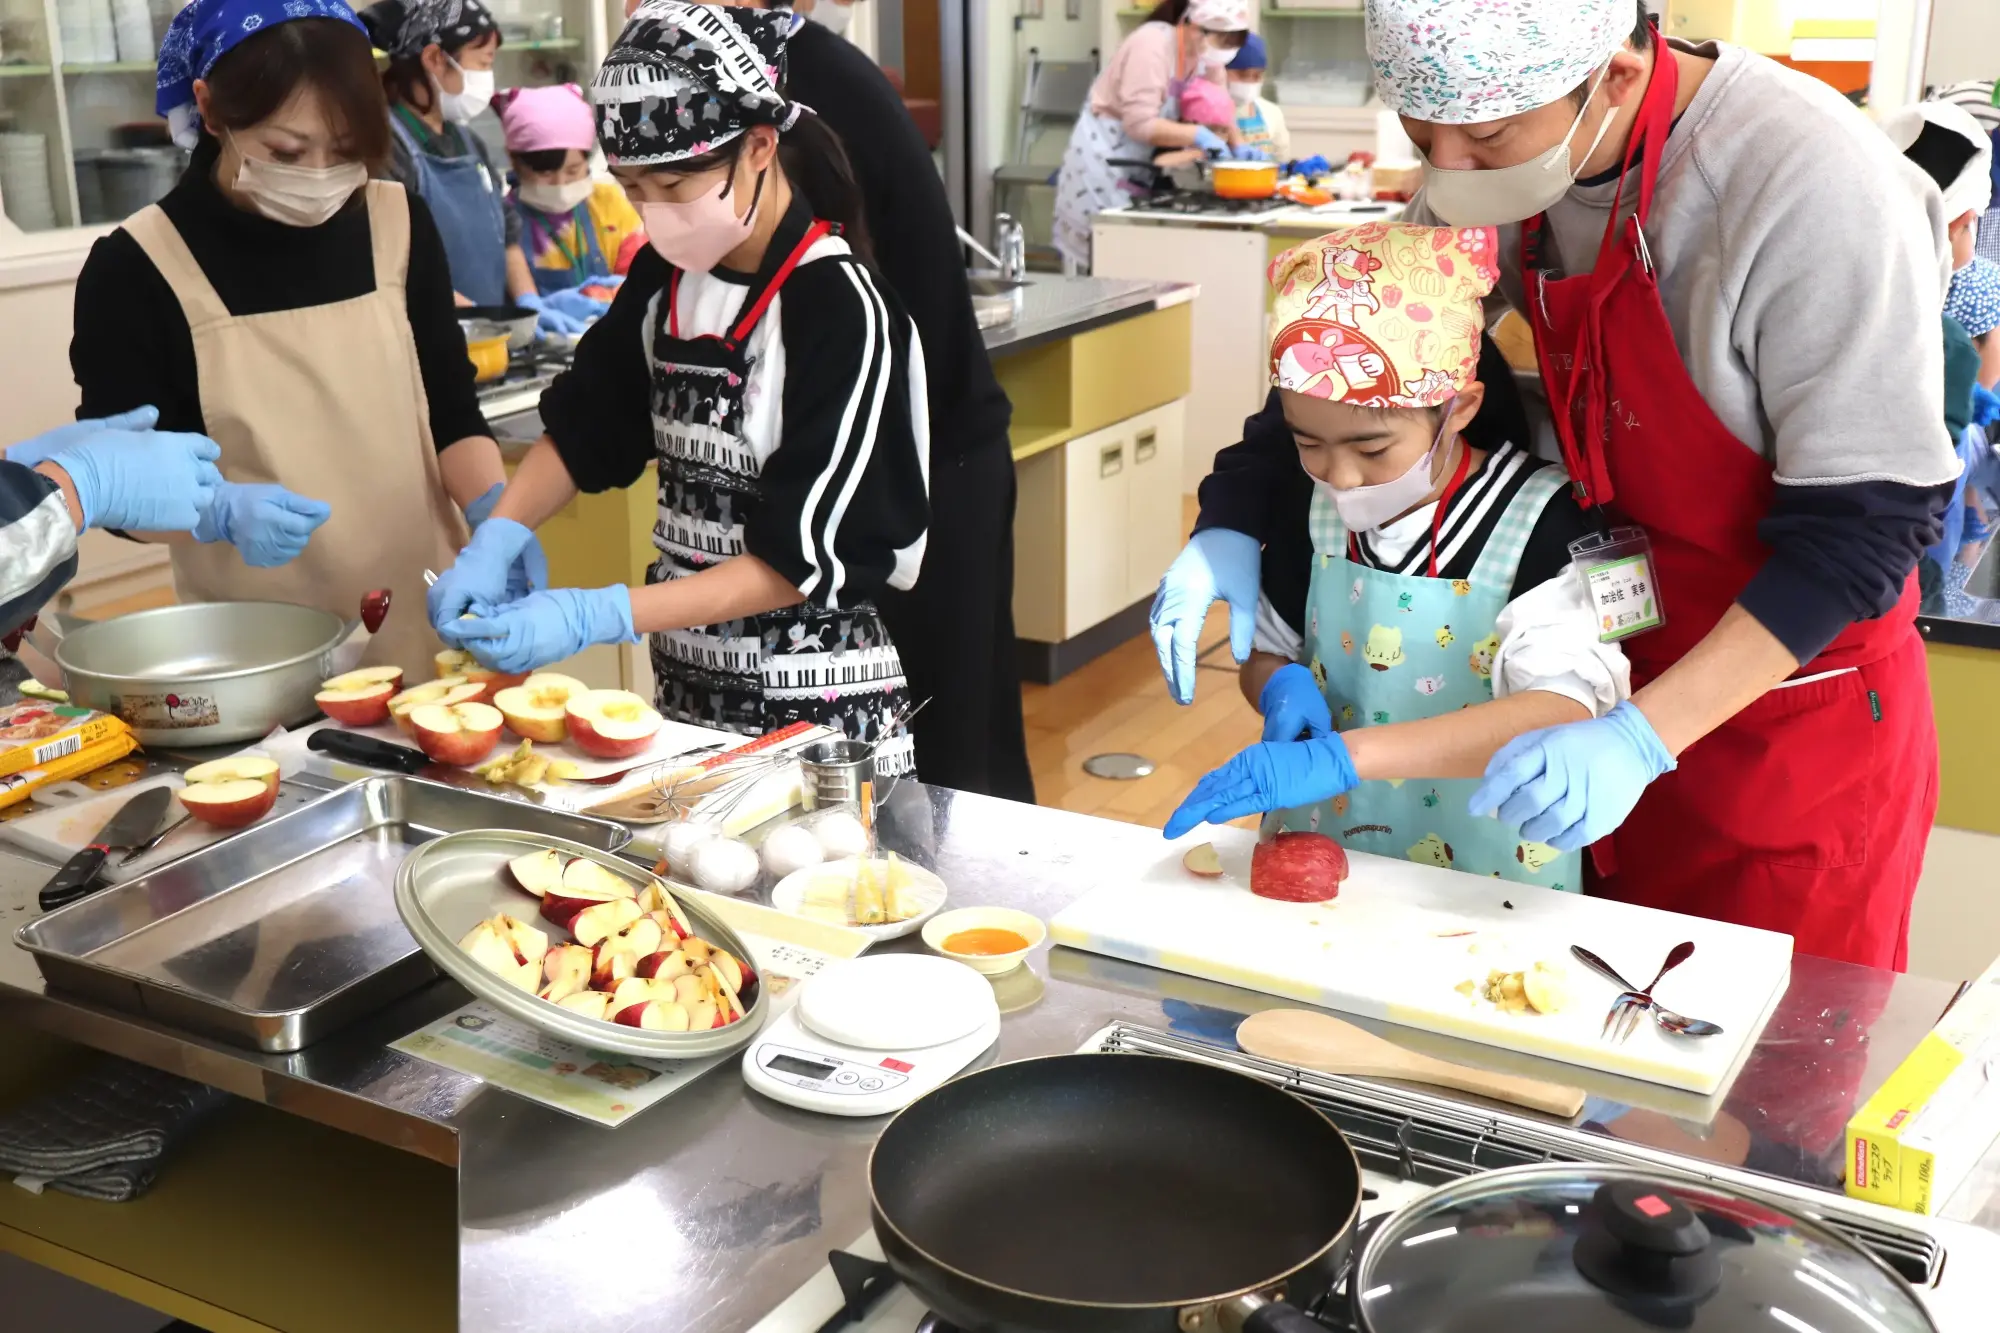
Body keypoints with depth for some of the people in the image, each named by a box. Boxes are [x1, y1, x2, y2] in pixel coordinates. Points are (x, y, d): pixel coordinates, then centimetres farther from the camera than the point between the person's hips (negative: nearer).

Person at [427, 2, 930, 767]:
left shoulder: (842, 310, -19)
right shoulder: (667, 276, 1)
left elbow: (808, 559, -20)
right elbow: (585, 424, 12)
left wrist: (596, 618, -24)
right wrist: (495, 540, -6)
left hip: (819, 710, -6)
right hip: (686, 688, 6)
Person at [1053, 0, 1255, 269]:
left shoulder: (1207, 54, -1)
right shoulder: (1152, 44, -24)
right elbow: (1140, 124, -29)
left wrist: (1235, 148, -13)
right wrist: (1197, 135, -28)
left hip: (1142, 167, 8)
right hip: (1103, 160, -8)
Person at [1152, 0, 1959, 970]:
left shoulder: (1815, 186, -27)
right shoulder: (1501, 158, -7)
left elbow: (1864, 521, -24)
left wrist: (1645, 736, -31)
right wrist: (1232, 525, -10)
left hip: (1799, 717, -5)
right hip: (1627, 684, 5)